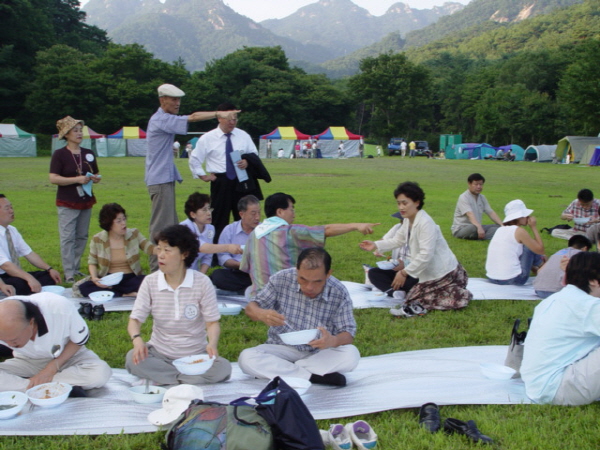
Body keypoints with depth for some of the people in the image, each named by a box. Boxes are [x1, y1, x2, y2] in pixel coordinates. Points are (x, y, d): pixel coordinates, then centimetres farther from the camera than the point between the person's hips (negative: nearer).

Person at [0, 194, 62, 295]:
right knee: (23, 284, -36)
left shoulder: (12, 230, 8)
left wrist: (50, 269, -5)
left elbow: (29, 254, 8)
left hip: (16, 274, 8)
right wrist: (29, 278, -41)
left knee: (49, 277, -10)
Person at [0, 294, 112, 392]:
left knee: (101, 374, -32)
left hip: (68, 355, -1)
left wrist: (53, 367, -22)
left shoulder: (61, 309, -32)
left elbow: (80, 340, -15)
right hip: (29, 361, 1)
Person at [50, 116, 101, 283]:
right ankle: (69, 274, -3)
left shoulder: (89, 154, 10)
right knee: (68, 238, -6)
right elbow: (53, 178, -13)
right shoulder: (59, 154, -6)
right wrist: (77, 179, -20)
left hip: (86, 201, 6)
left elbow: (96, 175, 19)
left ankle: (76, 268, 19)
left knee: (82, 237, 8)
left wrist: (96, 179, -5)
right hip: (67, 203, -5)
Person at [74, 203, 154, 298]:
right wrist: (94, 278, -12)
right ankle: (126, 295, -25)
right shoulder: (97, 239, -2)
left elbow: (150, 249, -4)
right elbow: (92, 262, 7)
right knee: (84, 288, -27)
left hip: (131, 279, -1)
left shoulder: (134, 234, 1)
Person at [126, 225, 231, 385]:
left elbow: (212, 322, -7)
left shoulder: (202, 282, -9)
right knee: (133, 359, -30)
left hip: (195, 355, 0)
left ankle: (161, 378, -15)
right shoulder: (150, 282, -5)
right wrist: (137, 339, -28)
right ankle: (187, 377, -16)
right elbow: (135, 319, -5)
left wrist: (212, 343, -29)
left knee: (223, 368, -28)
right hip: (159, 354, 0)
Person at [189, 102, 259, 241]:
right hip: (220, 183, -2)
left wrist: (247, 162, -8)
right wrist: (203, 176, 0)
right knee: (219, 220, 1)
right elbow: (194, 160, 8)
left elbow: (255, 155, 13)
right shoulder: (207, 138, 0)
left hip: (242, 181, 2)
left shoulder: (244, 136, 6)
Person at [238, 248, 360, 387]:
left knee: (351, 355, -30)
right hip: (282, 349, 0)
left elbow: (348, 334, -10)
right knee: (246, 358, -28)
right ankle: (313, 376, -25)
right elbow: (251, 308, -5)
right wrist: (261, 314, -31)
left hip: (319, 353, 0)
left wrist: (333, 341, -35)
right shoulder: (281, 280, -13)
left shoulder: (340, 294, -13)